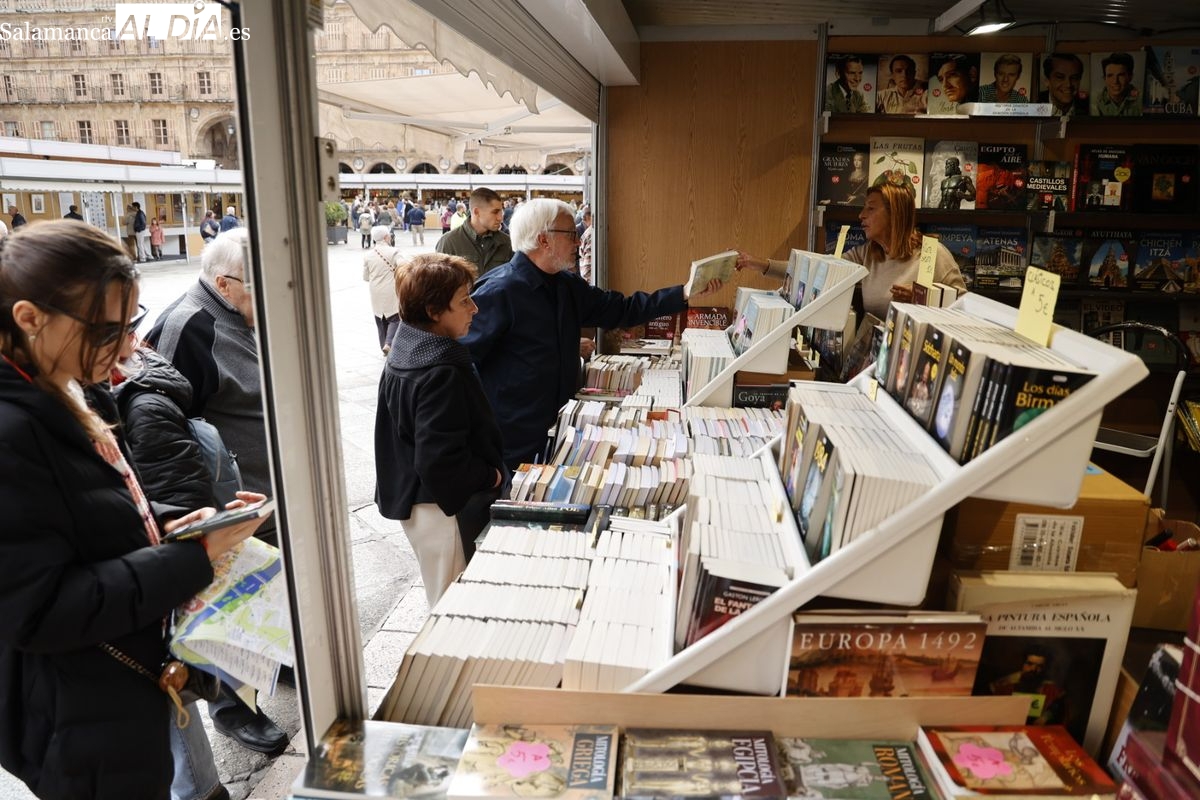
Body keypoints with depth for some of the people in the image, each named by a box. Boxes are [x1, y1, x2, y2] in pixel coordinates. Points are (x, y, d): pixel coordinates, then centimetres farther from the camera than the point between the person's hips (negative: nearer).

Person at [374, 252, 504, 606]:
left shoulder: (405, 352, 4)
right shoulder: (441, 373, -27)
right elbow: (440, 461, -30)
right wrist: (491, 476, -14)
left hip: (410, 497, 10)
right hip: (444, 509, -10)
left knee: (443, 603, 26)